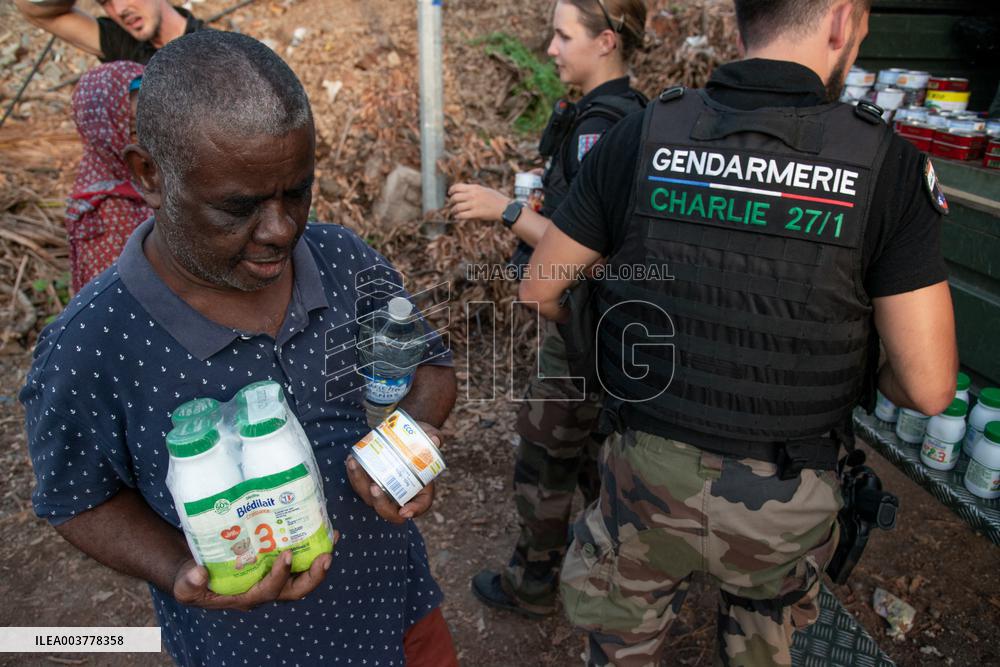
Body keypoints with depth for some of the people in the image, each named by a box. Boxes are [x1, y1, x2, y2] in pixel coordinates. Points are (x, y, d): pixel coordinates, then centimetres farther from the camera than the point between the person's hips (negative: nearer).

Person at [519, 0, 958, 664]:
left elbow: (539, 291, -2)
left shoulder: (639, 137, -11)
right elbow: (928, 387, -13)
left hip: (648, 478, 0)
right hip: (784, 503, 1)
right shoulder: (886, 165, -14)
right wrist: (859, 372, 9)